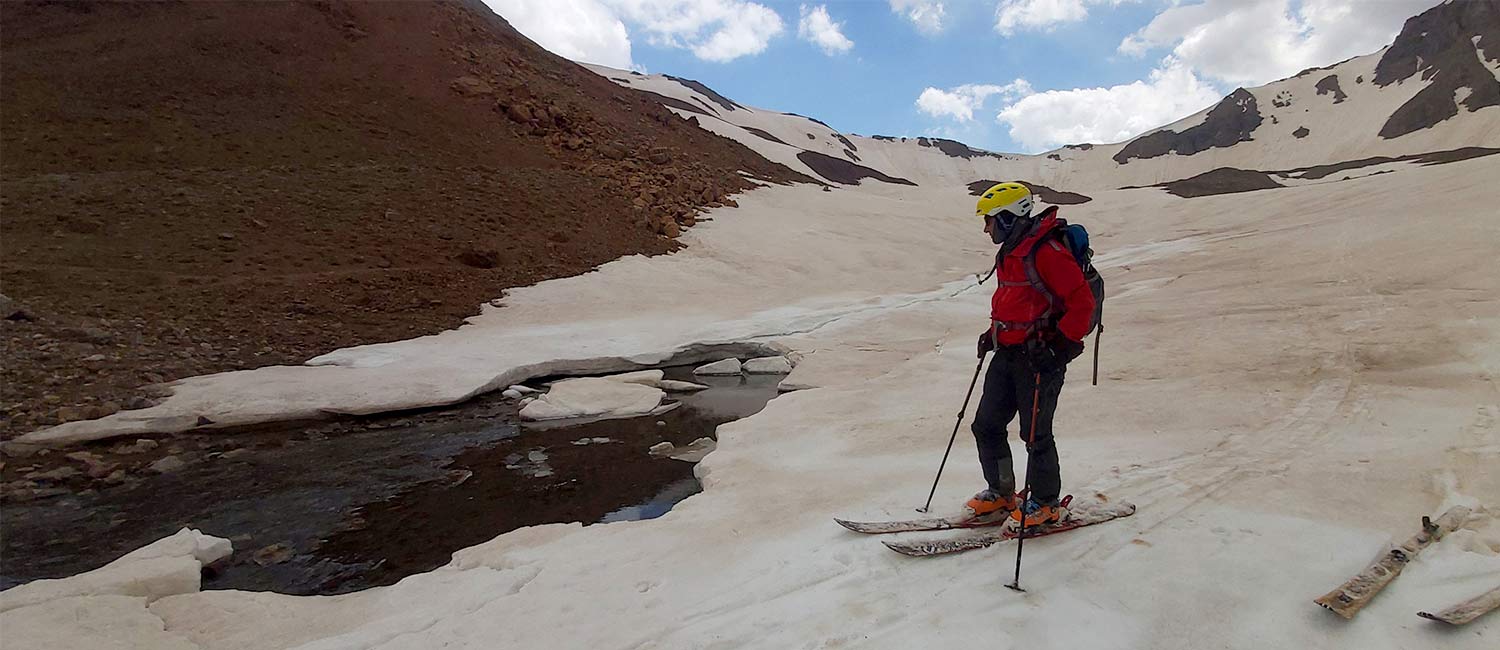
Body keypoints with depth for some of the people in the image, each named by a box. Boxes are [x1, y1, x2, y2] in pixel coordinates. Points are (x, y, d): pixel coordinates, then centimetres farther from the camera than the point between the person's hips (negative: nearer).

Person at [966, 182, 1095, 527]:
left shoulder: (1047, 251, -17)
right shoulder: (1010, 251, 13)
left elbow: (1082, 301, -19)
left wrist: (1059, 345, -22)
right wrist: (993, 333, 16)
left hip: (1040, 358, -9)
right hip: (1007, 354, 9)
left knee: (1035, 434, 2)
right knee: (986, 426, 11)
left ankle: (1045, 504, 22)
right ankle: (1000, 492, 27)